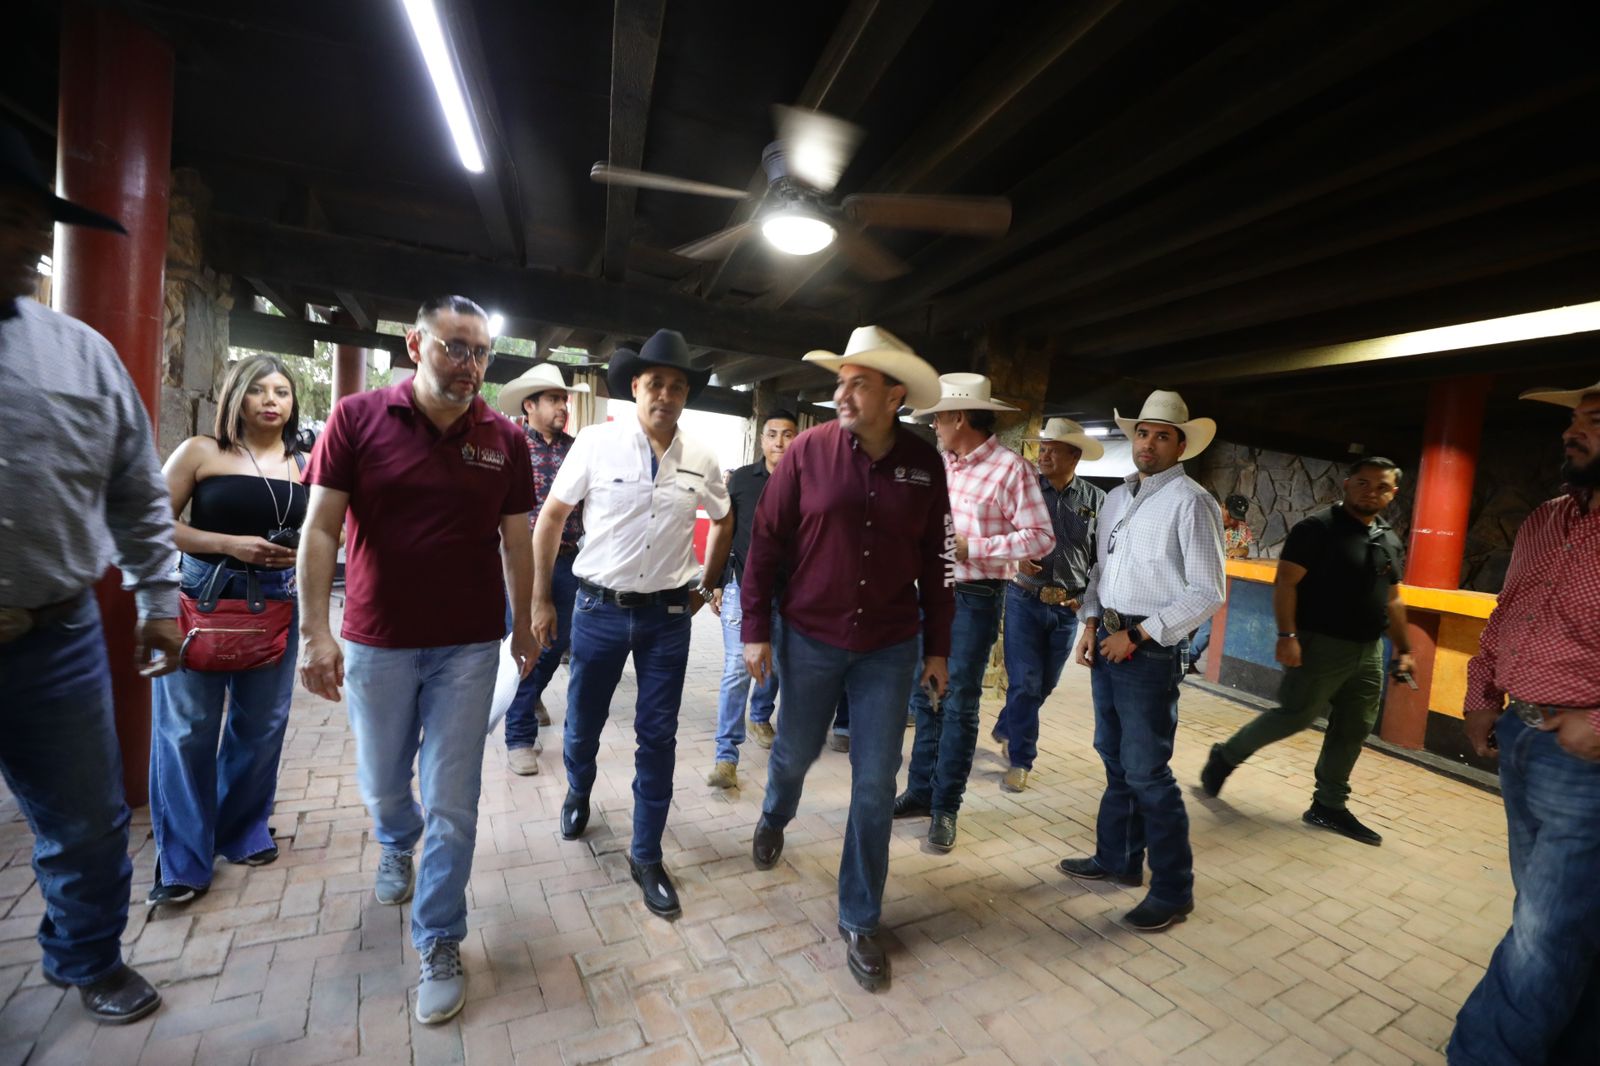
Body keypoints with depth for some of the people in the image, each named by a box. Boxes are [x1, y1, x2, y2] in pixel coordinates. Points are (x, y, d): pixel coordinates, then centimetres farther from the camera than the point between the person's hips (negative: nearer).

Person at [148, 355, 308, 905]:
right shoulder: (200, 452, -2)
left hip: (275, 603, 3)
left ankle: (244, 832, 29)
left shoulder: (305, 466, 5)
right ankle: (183, 861, 16)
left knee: (261, 726, 10)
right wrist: (229, 543, -17)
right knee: (188, 729, 2)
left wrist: (302, 556, -6)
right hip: (202, 598, -2)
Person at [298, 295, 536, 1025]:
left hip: (469, 646, 0)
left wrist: (523, 625, 8)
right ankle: (397, 845, 57)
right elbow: (320, 528, -6)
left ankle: (440, 947, 24)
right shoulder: (357, 419, -5)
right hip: (377, 643, 1)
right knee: (380, 784, 22)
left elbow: (516, 541, 4)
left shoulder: (504, 440, -2)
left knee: (452, 805, 5)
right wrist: (315, 630, -12)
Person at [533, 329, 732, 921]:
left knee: (658, 737, 6)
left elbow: (724, 520, 16)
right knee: (584, 721, 18)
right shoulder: (598, 442, -8)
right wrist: (541, 599, -1)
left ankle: (646, 856, 25)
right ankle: (578, 791, 52)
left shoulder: (700, 459, -1)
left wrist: (707, 585, 12)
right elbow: (551, 517, -1)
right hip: (600, 608, -1)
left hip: (668, 615, 1)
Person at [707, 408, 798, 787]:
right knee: (737, 670, -5)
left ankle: (761, 718, 43)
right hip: (742, 587, -1)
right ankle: (726, 756, 3)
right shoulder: (741, 479, 0)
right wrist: (718, 586, 2)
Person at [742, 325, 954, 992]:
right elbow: (766, 543, -5)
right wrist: (756, 629, -5)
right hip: (809, 638, 0)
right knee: (795, 752, 20)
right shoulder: (808, 450, -9)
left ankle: (859, 922, 28)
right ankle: (773, 820, 56)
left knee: (875, 785, 7)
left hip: (890, 648, 1)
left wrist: (937, 647, 5)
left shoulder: (924, 463, -3)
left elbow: (935, 561, 3)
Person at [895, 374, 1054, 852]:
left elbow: (1041, 538, -15)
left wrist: (971, 548, -20)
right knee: (925, 697, 13)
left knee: (959, 705, 5)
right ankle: (920, 791, 29)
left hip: (975, 598, -6)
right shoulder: (941, 463, 7)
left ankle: (945, 807, 21)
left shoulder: (1010, 467, -12)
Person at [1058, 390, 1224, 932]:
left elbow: (1206, 593, -13)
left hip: (1150, 651, -7)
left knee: (1147, 772, 0)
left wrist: (1137, 635, -15)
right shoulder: (1115, 498, 12)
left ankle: (1173, 890, 19)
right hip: (1107, 642, 7)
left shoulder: (1191, 503, -11)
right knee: (1115, 759, 18)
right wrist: (1091, 622, 3)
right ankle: (1117, 859, 35)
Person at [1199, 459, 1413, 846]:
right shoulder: (1316, 528, -10)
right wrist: (1287, 635, -23)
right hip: (1321, 644, -7)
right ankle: (1224, 757, 13)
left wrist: (1403, 649, 15)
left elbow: (1392, 600, 20)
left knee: (1353, 730, 9)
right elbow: (1285, 583, -15)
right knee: (1295, 716, -6)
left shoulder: (1391, 542, 13)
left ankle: (1329, 806, 21)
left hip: (1369, 651, 7)